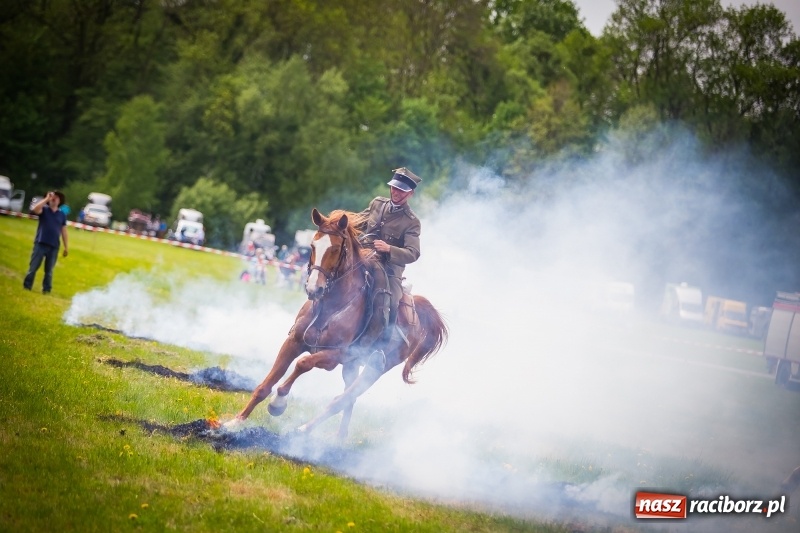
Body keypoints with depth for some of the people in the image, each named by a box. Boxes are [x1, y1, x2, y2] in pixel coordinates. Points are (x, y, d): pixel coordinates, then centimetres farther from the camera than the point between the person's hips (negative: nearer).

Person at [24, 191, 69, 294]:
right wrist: (46, 199, -16)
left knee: (49, 270, 5)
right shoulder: (44, 210, 3)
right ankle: (26, 287, 5)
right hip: (40, 244, -2)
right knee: (33, 267, -2)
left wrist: (66, 247, 9)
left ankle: (46, 290, 10)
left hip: (54, 247, 2)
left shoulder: (62, 215, 10)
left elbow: (63, 231, 12)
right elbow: (35, 209, -21)